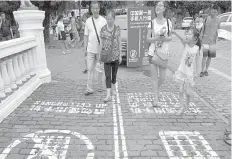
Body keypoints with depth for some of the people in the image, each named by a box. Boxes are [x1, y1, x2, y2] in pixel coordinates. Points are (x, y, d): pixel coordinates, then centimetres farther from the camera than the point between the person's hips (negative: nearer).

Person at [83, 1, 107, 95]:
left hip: (100, 49, -2)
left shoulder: (103, 20, -3)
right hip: (90, 49, 2)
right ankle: (89, 89, 12)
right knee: (90, 69, 5)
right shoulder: (88, 21, 5)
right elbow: (86, 35, 8)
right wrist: (85, 48, 5)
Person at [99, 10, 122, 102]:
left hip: (115, 55, 1)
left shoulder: (117, 29, 0)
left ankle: (113, 87, 39)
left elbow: (119, 42, 3)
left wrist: (120, 55, 1)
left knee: (114, 73, 14)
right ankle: (108, 95, -8)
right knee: (107, 75, -7)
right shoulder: (103, 29, -2)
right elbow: (101, 43, 3)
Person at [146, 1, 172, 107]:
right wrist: (155, 38, -18)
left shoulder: (168, 22, 3)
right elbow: (148, 39, 1)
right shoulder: (152, 23, 0)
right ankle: (156, 99, 8)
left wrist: (165, 38, -12)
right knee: (154, 77, -1)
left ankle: (157, 89, 37)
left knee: (162, 77, 6)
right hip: (153, 52, -1)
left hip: (164, 52, 1)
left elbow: (170, 37, 10)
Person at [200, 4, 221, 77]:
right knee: (204, 57, -5)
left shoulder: (218, 20, 1)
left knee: (210, 57, 7)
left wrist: (216, 39, 9)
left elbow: (217, 31, 11)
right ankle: (202, 71, 7)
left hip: (213, 42, 2)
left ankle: (206, 70, 22)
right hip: (205, 41, -2)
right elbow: (202, 30, 3)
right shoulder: (206, 19, -4)